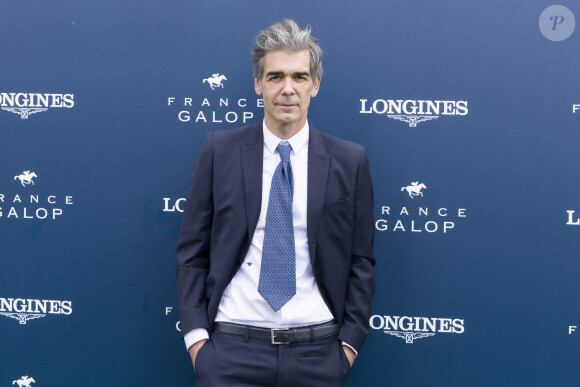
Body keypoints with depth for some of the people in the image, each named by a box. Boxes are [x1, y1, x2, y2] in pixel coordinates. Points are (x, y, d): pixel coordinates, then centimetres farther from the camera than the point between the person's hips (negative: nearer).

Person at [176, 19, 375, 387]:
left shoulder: (350, 161, 2)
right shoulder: (220, 150, 1)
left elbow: (361, 262, 6)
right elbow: (192, 252, 3)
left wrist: (350, 343, 0)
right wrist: (196, 336, -4)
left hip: (318, 352, 1)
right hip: (231, 348, 0)